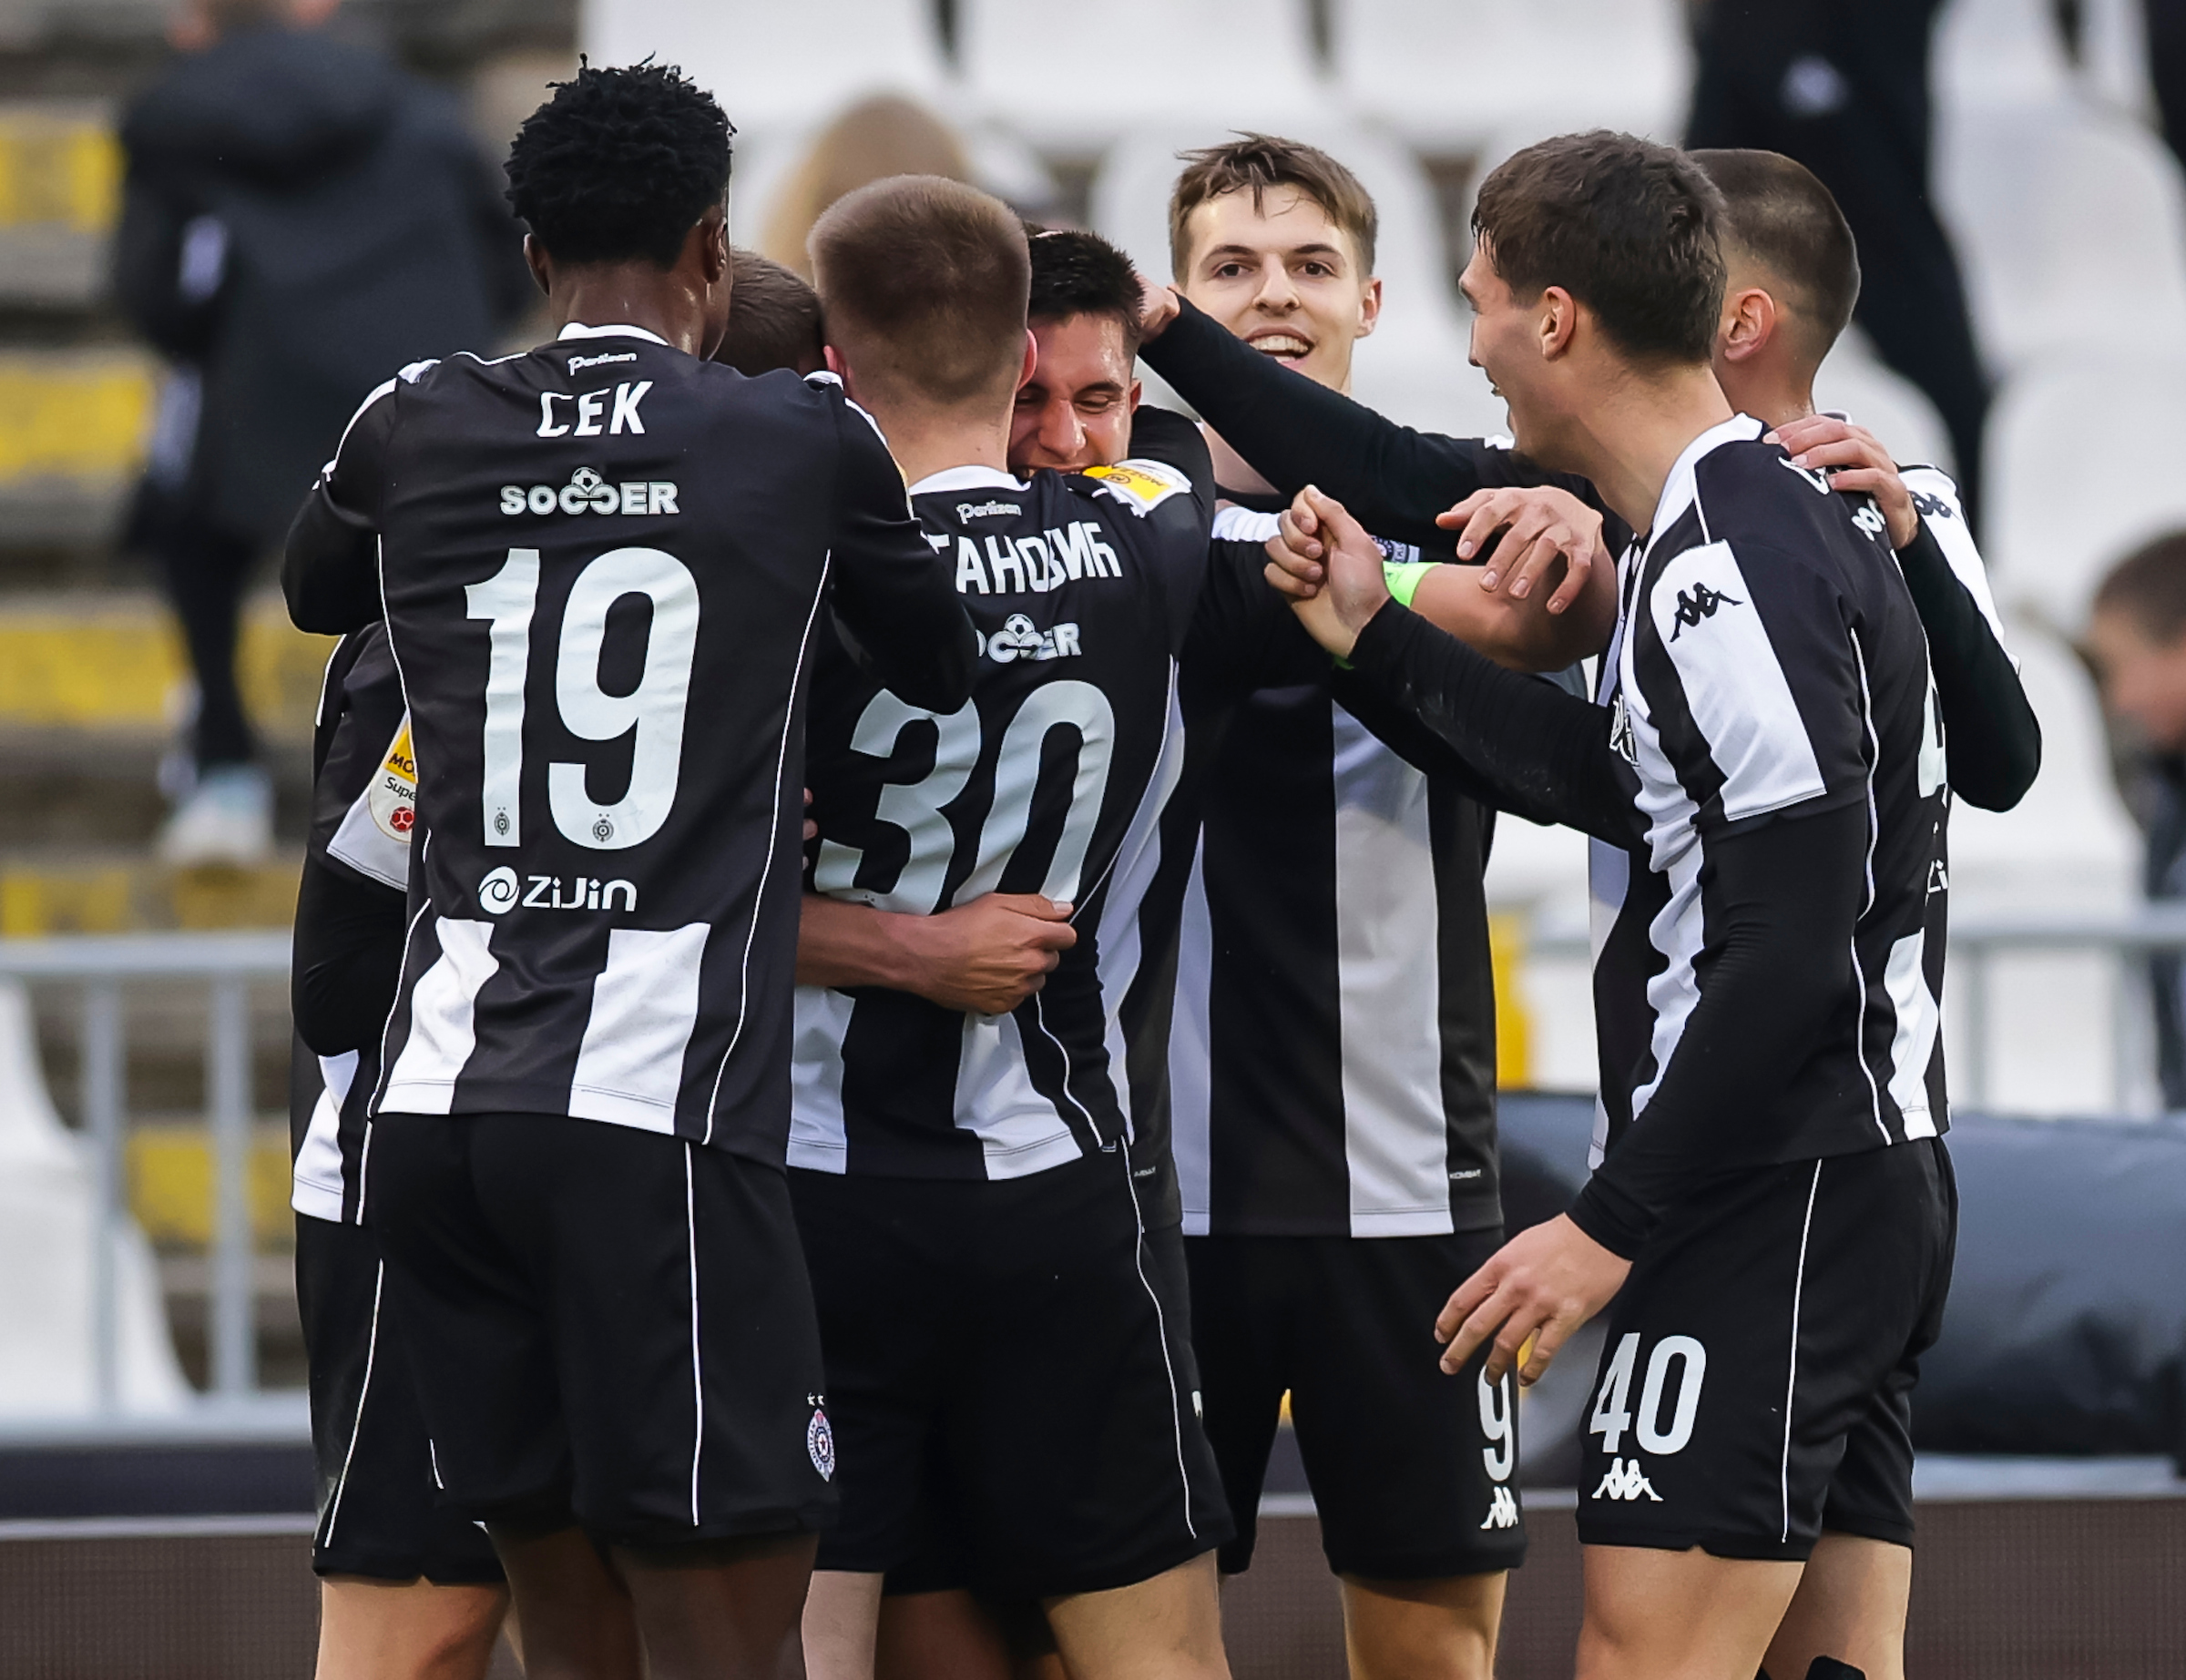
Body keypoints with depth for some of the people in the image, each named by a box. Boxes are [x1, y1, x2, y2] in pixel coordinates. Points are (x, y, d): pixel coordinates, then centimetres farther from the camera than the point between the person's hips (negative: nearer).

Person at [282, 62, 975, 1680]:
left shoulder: (417, 426, 10)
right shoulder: (809, 440, 3)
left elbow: (312, 594, 32)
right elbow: (950, 670, 21)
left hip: (438, 1101, 4)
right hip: (655, 1113, -4)